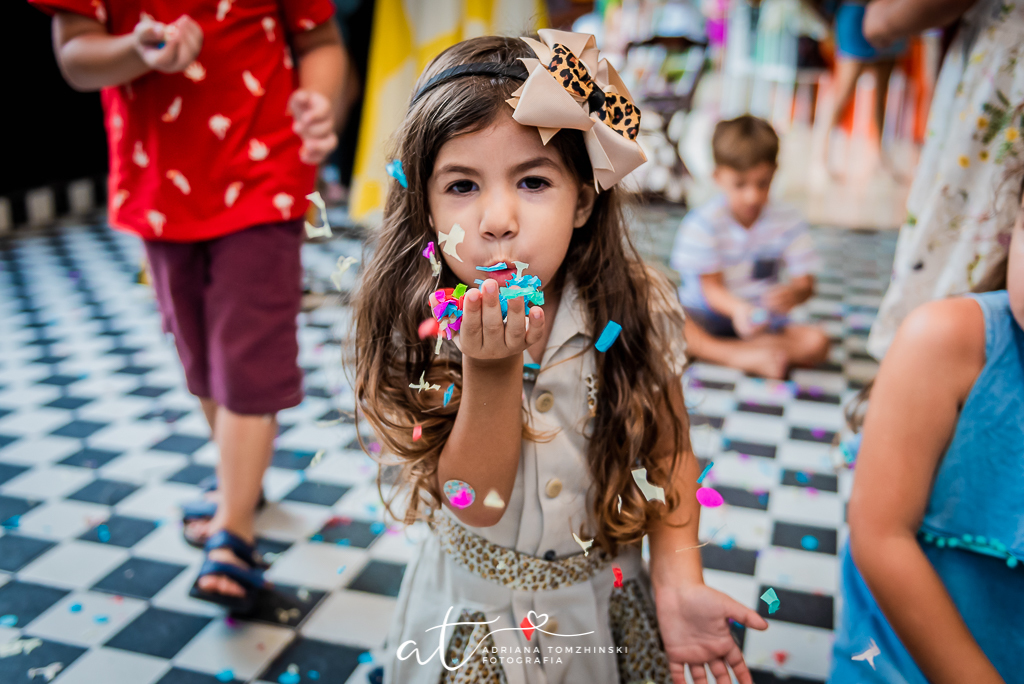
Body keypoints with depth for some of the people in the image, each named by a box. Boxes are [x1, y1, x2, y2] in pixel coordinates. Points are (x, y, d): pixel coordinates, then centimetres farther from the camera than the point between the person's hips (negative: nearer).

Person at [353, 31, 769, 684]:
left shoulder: (634, 310, -18)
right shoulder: (412, 326, -20)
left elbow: (670, 451, -5)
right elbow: (475, 504, -20)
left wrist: (679, 581, -17)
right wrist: (491, 369, -34)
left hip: (605, 602, 1)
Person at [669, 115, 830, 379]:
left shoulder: (787, 220, -4)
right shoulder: (702, 223, -11)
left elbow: (805, 282, -5)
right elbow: (710, 286, -14)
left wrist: (795, 292, -33)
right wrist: (737, 308, -37)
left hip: (762, 318, 3)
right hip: (707, 314, -3)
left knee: (816, 343, -21)